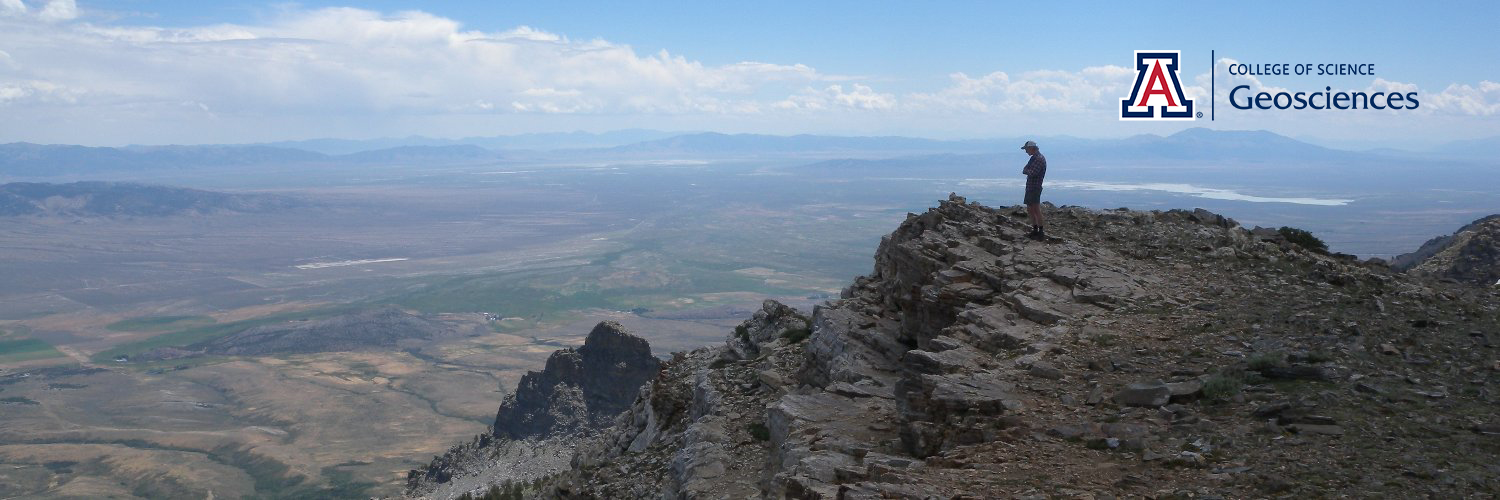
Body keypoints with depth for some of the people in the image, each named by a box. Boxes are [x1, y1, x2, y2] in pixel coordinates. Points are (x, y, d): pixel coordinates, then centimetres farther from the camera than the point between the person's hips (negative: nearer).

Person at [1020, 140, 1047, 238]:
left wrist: (1026, 171, -5)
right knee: (1030, 210, 14)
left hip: (1034, 188, -10)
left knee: (1036, 209, -9)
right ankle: (1035, 229, 22)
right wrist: (1027, 171, -8)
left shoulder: (1039, 159, -15)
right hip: (1030, 187, 10)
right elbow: (1026, 170, 14)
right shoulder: (1034, 157, 17)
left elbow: (1032, 173, -24)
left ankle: (1041, 231, -8)